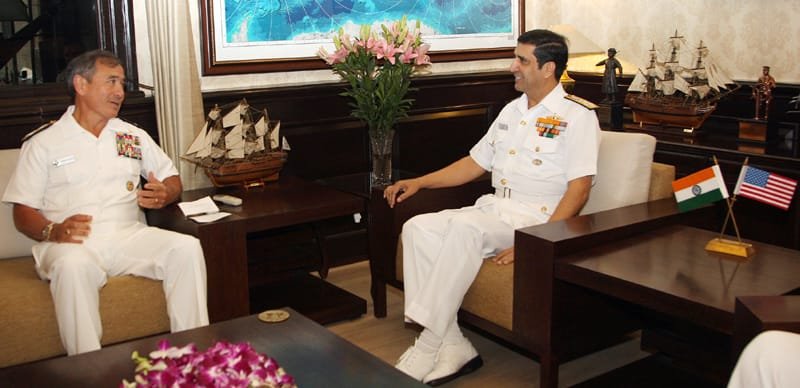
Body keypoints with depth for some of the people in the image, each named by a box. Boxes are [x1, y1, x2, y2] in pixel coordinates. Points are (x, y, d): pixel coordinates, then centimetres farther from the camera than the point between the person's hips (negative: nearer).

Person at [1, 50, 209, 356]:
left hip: (129, 236, 3)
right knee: (74, 265, -38)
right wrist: (53, 231, -18)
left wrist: (163, 195, -3)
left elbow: (173, 180, 23)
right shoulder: (43, 144, 10)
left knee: (187, 247, -25)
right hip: (72, 243, -3)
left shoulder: (134, 136, 21)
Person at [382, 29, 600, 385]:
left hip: (538, 218, -7)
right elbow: (475, 163, 24)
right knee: (418, 229, -16)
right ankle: (453, 348, -20)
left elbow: (578, 190, -13)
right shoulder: (512, 111, 19)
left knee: (465, 227, -34)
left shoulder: (577, 115, -5)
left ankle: (428, 349, -27)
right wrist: (419, 182, 13)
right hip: (494, 208, 8)